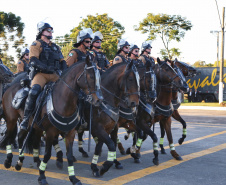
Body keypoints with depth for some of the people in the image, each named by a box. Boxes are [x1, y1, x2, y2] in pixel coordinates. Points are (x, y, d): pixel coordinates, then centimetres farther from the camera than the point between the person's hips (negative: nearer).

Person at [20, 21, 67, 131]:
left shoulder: (55, 47, 25)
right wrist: (46, 67, -22)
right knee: (34, 91, -32)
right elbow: (33, 61, -8)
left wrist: (65, 71, 1)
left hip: (54, 75, 6)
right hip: (40, 74, -6)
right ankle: (26, 118, -20)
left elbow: (62, 61, 23)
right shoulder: (36, 44, 6)